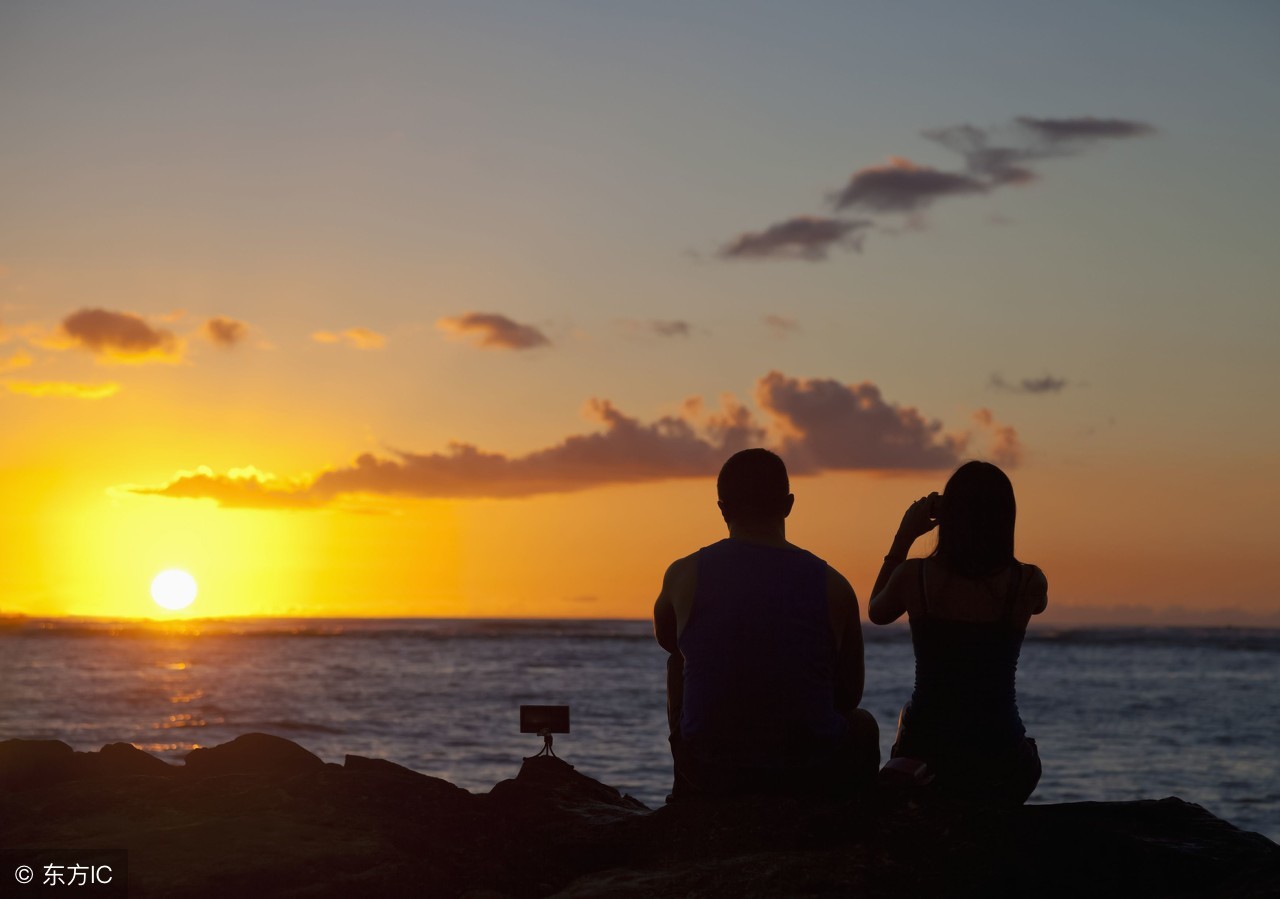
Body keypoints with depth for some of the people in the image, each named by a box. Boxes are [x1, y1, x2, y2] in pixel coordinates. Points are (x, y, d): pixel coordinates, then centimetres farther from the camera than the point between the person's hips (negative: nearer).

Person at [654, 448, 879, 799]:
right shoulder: (832, 585, -6)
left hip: (708, 769, 1)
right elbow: (849, 695, 6)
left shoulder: (684, 575, -5)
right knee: (863, 725, 34)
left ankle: (686, 795, 44)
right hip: (811, 774, 0)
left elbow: (666, 640, 19)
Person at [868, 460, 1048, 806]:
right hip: (1001, 768, 0)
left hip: (924, 757, 0)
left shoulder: (914, 576, -10)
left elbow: (876, 612, 14)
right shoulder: (1029, 583, -10)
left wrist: (904, 536, 14)